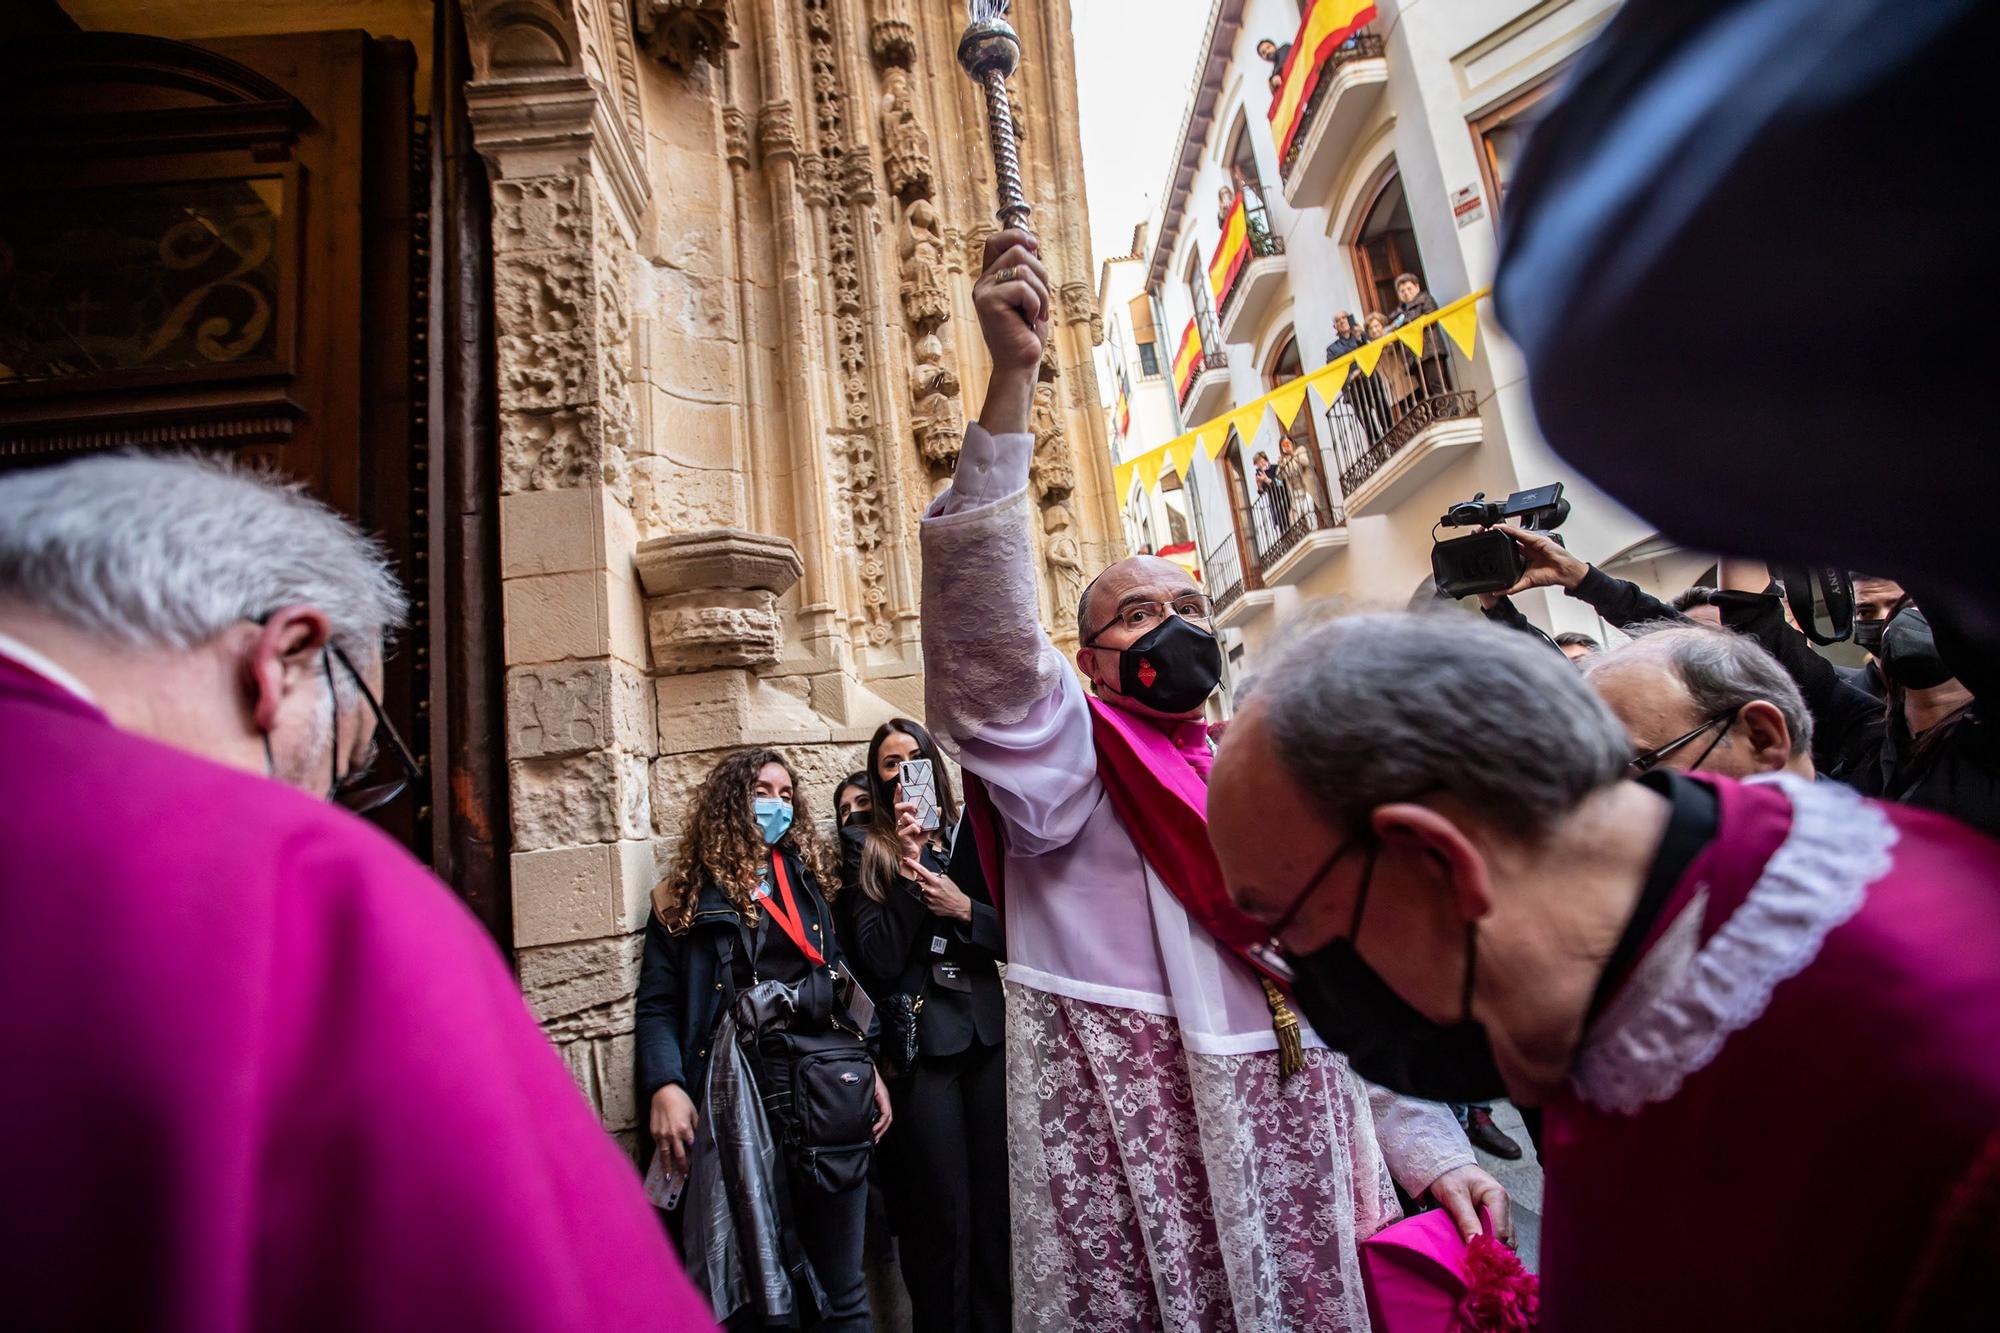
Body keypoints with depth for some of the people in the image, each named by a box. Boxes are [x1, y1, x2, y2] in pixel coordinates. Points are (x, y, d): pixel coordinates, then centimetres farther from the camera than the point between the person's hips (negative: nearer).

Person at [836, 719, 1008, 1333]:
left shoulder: (967, 836, 7)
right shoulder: (864, 845, -1)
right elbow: (877, 959, -11)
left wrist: (965, 909, -12)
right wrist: (909, 868, -17)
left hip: (984, 1034, 3)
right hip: (918, 1044, -3)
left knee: (995, 1200, 11)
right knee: (941, 1214, 6)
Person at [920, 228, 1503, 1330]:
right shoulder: (1068, 762, -4)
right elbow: (986, 628, -23)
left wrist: (1430, 1149, 6)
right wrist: (1011, 377, -29)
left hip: (1307, 1164, 5)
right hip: (1139, 1174, -4)